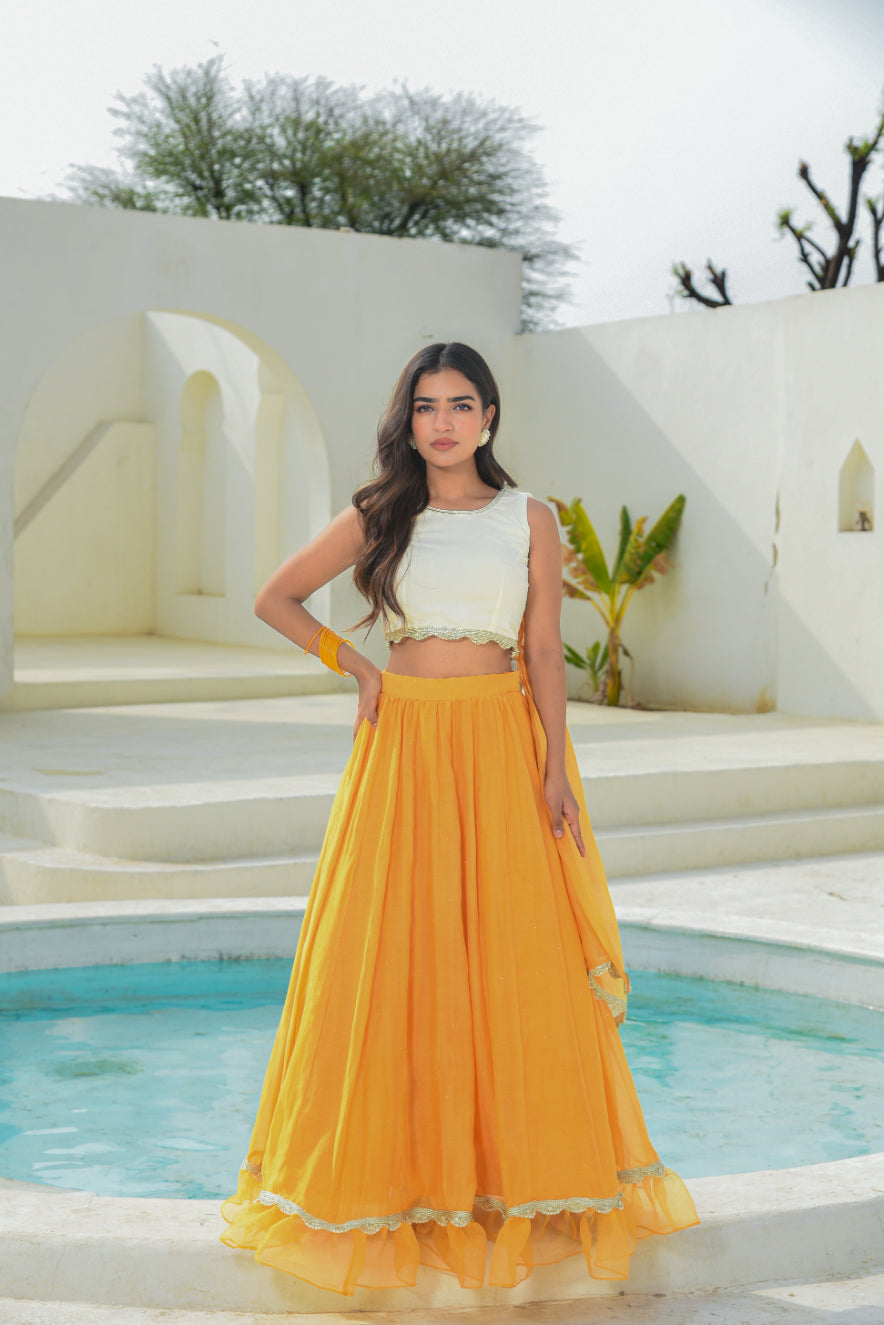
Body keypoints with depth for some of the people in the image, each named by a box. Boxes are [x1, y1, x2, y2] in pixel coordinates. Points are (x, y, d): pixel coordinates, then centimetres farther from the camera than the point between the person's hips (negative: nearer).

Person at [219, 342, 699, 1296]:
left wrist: (556, 771, -4)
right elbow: (276, 597, 14)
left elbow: (544, 652, 3)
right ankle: (398, 1168, 12)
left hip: (499, 749, 0)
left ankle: (512, 1171, 12)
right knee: (390, 956, 1)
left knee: (512, 957, -1)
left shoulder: (529, 520, 6)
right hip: (401, 747, 0)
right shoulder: (379, 517, 6)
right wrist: (351, 663, 4)